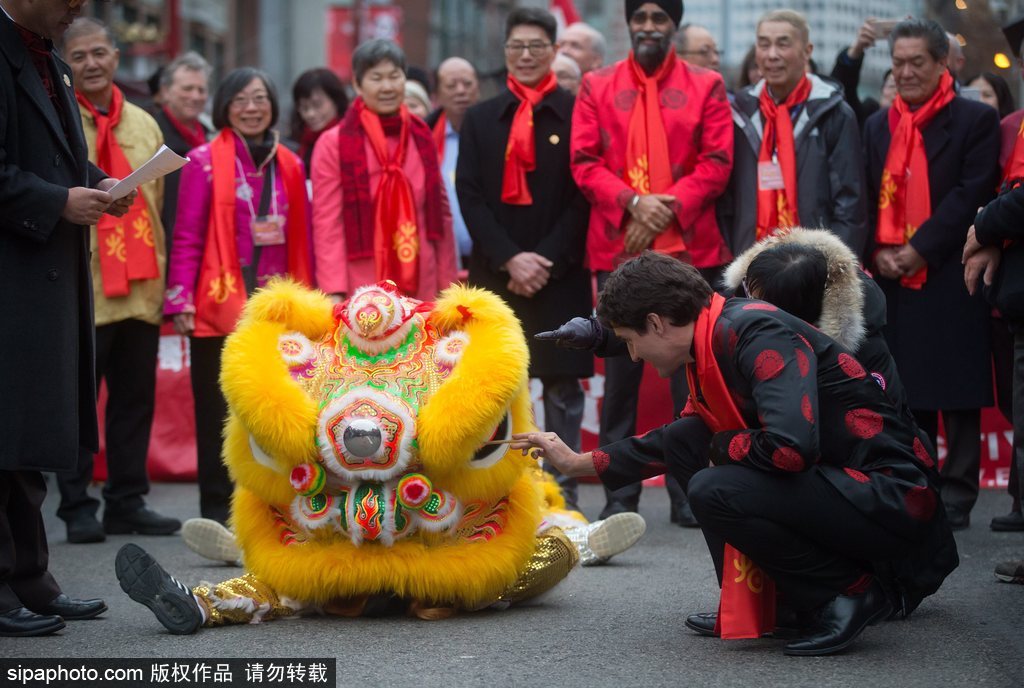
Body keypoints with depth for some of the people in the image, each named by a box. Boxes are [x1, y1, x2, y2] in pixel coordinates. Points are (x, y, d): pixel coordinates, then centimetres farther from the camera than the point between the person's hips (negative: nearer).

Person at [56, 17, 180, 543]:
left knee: (135, 399, 9)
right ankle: (77, 508, 6)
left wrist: (159, 270, 14)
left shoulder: (144, 124, 15)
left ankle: (127, 503, 17)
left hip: (140, 288, 5)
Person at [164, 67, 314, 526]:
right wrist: (181, 299, -12)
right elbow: (187, 235, -5)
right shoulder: (204, 161, -2)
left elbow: (301, 240, 12)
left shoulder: (289, 166, 11)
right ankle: (217, 508, 8)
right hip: (219, 305, -4)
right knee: (217, 410, 2)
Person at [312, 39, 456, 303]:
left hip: (421, 289, 4)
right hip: (362, 295, -4)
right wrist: (334, 292, -13)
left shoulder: (421, 137, 12)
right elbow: (327, 224, -4)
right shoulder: (334, 144, -1)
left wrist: (447, 284, 11)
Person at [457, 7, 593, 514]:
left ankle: (563, 498, 6)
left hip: (559, 274, -2)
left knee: (562, 387, 0)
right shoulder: (480, 119, 11)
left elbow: (584, 196, -2)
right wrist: (509, 258, -9)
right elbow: (470, 196, 4)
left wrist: (546, 260, -11)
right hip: (493, 272, 2)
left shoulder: (576, 115, 2)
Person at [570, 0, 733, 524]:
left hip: (689, 248, 0)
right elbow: (584, 163, 3)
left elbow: (717, 163, 1)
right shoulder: (596, 87, 9)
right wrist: (632, 202, -13)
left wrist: (668, 207, -12)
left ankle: (689, 490, 7)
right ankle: (620, 492, 9)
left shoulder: (707, 87, 8)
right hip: (618, 249, 0)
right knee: (620, 372, 2)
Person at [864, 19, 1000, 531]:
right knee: (906, 392, 6)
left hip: (951, 277, -4)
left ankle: (956, 498, 2)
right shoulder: (877, 126, 16)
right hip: (892, 278, 4)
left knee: (957, 392, -2)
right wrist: (880, 251, -5)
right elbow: (866, 197, 12)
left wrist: (920, 250, -14)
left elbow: (972, 195, -8)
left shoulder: (976, 120, 0)